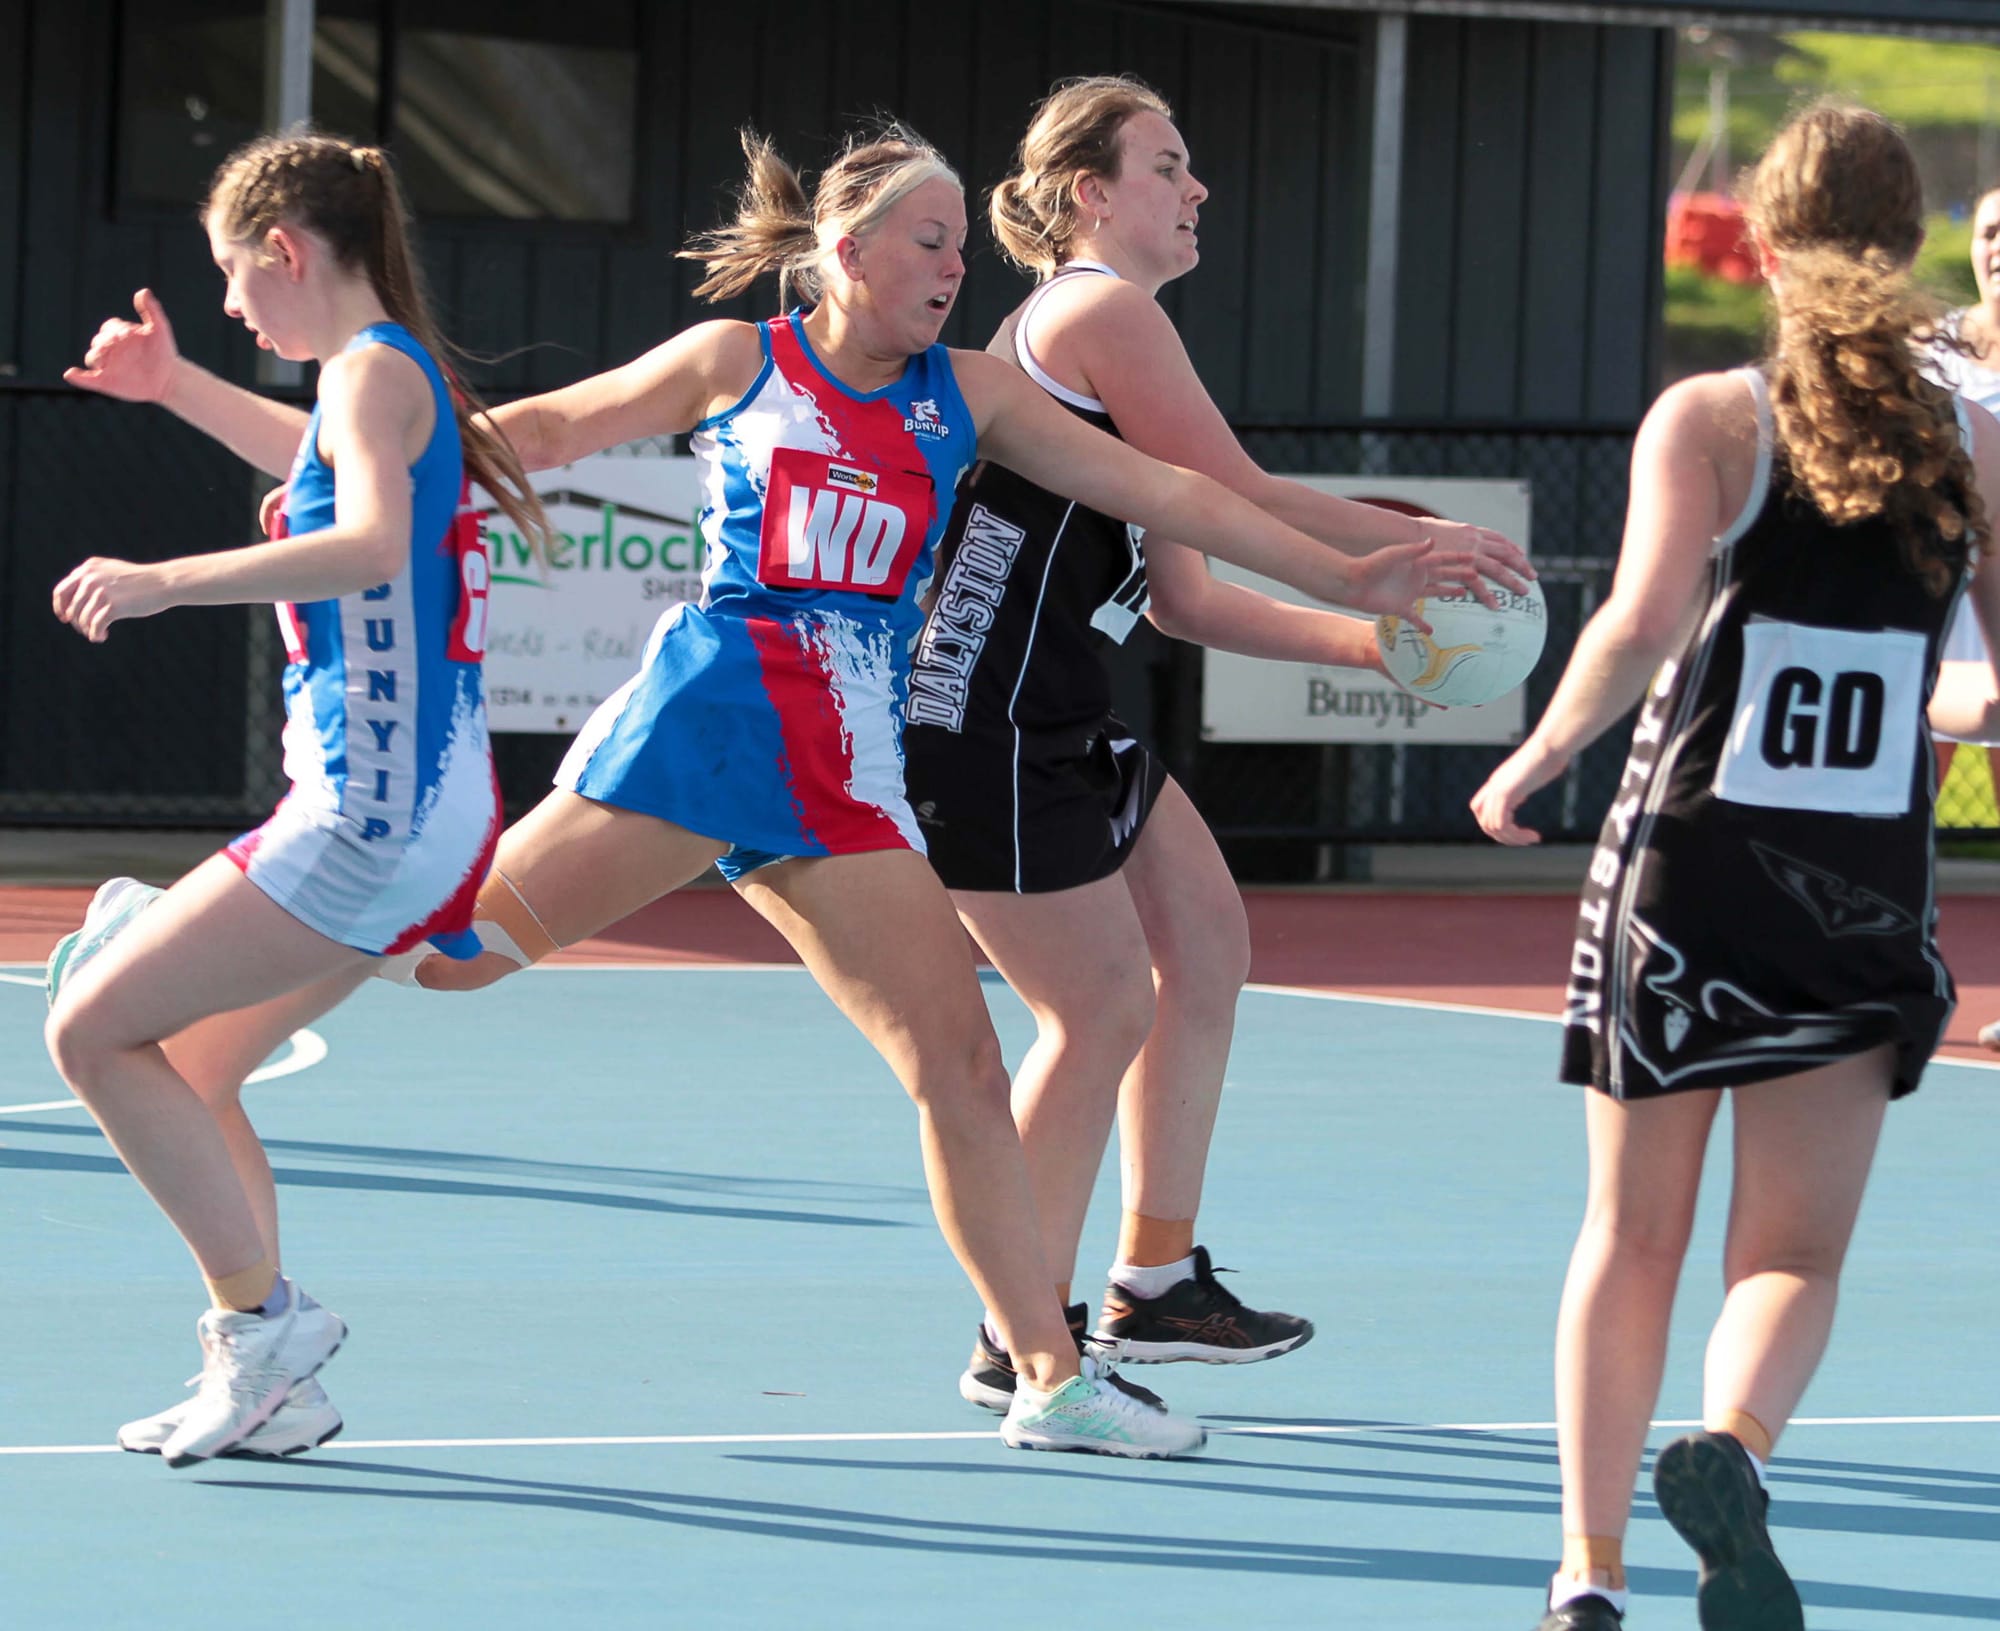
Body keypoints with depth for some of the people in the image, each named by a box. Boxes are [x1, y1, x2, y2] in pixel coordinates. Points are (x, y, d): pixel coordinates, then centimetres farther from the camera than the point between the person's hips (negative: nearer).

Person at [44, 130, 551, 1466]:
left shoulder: (376, 370, -12)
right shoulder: (385, 377, 17)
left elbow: (371, 544, -33)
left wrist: (166, 580, -37)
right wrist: (178, 386, 35)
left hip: (377, 811, -10)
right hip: (417, 813, 10)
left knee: (96, 1029, -8)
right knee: (182, 1072, 15)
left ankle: (265, 1319, -6)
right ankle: (276, 1390, 13)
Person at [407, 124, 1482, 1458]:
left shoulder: (970, 394, 12)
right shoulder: (738, 362, 4)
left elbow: (1164, 492, 12)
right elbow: (548, 428, 14)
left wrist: (1343, 580, 10)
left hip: (846, 769, 3)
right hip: (705, 712, -3)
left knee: (961, 1061, -2)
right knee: (454, 946, -10)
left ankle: (1053, 1377, 1)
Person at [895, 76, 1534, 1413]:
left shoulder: (1102, 324, 19)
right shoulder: (1104, 313, -12)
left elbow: (1184, 597, 18)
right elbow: (1242, 502, -17)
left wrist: (1367, 640, 13)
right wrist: (1418, 542, -6)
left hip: (1062, 723, 11)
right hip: (986, 725, -11)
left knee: (1204, 938, 16)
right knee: (1105, 1011, -5)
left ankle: (1157, 1281, 24)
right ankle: (1023, 1346, 4)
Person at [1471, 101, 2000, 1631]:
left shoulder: (1710, 418, -7)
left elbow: (1646, 619, -21)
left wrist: (1538, 755, -7)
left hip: (1687, 869, -1)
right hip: (1869, 899, 1)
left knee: (1632, 1242, 13)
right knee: (1796, 1257, 5)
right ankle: (1731, 1443, -26)